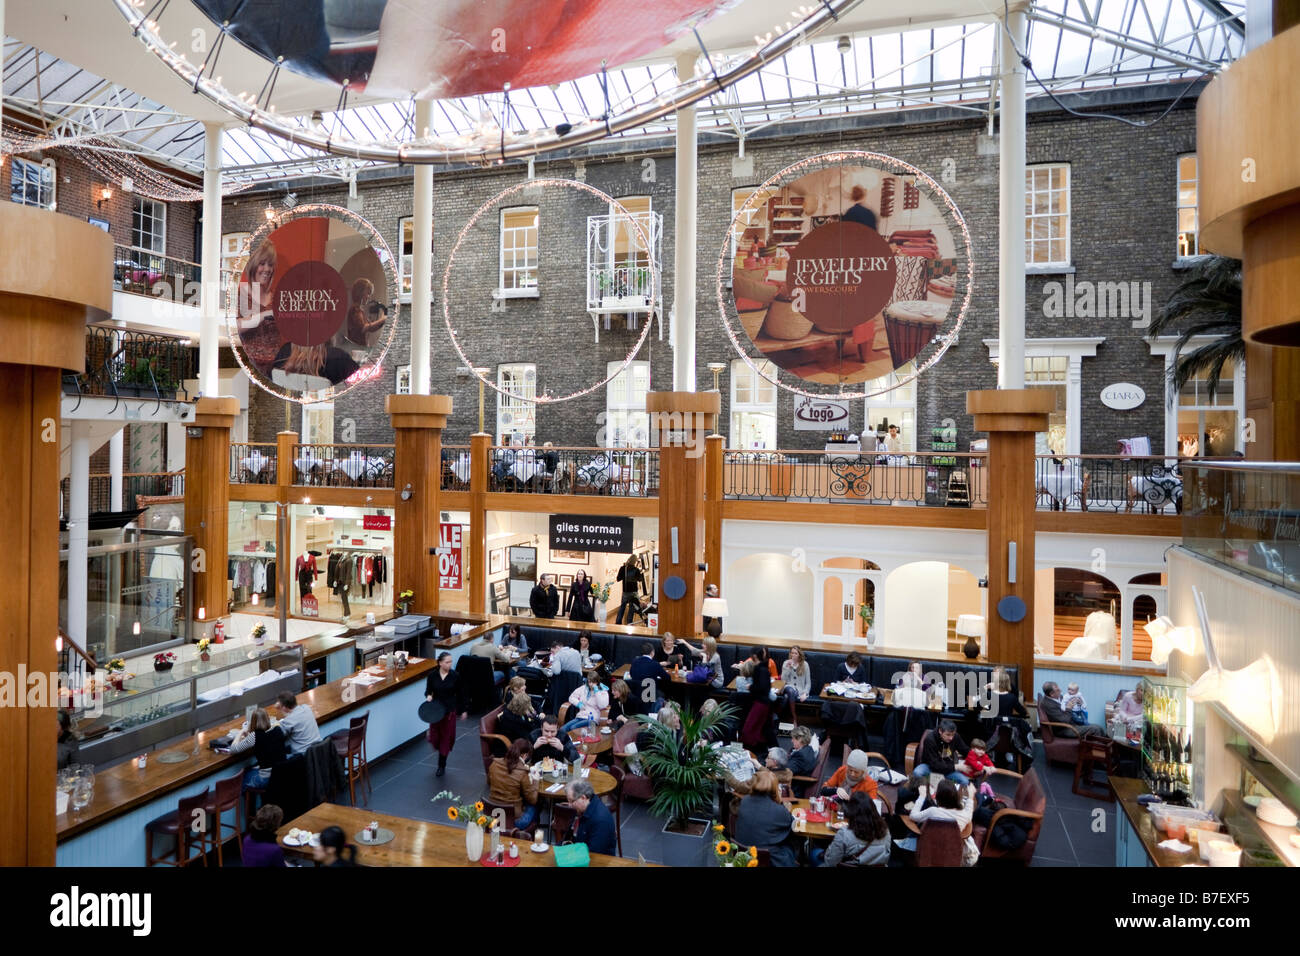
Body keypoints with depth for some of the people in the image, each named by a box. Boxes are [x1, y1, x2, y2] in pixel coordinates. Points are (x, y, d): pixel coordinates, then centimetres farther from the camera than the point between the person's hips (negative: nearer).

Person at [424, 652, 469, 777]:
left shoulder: (455, 676, -9)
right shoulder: (432, 675, -8)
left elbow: (460, 694, 1)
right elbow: (428, 690, 4)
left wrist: (464, 710, 6)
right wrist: (428, 696, -19)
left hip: (450, 710, -1)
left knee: (446, 737, 4)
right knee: (435, 736, 3)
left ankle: (442, 765, 20)